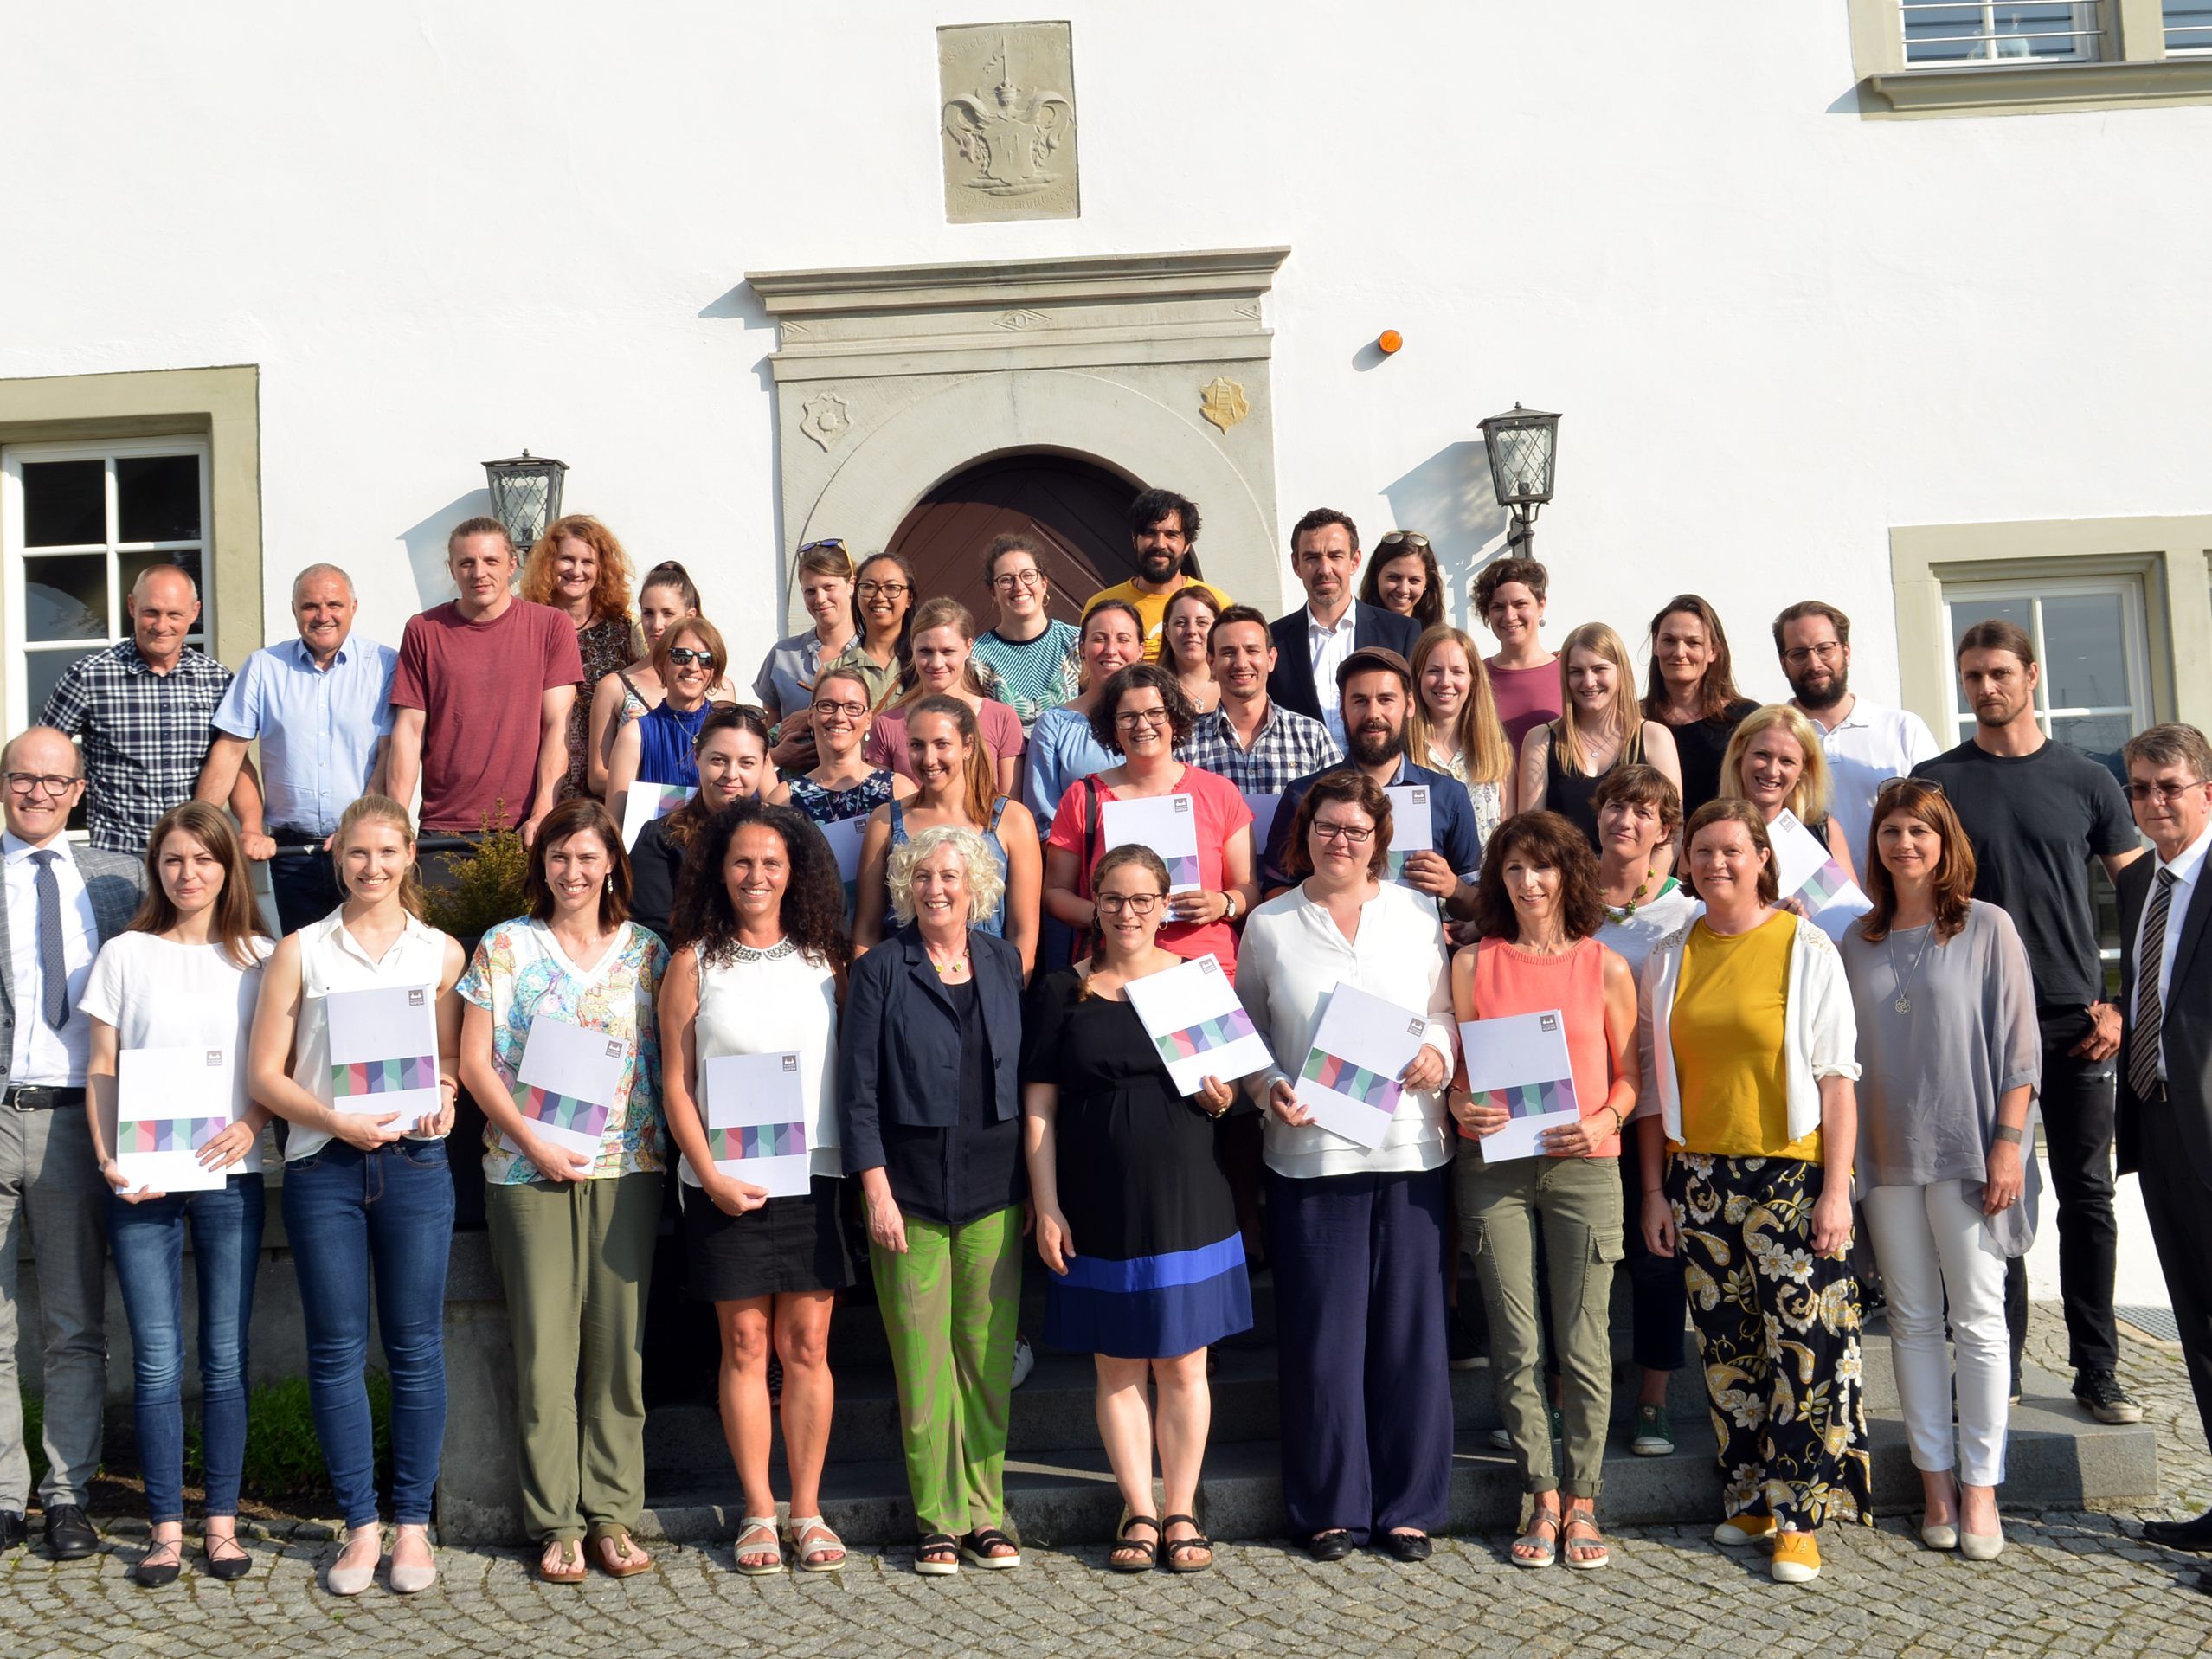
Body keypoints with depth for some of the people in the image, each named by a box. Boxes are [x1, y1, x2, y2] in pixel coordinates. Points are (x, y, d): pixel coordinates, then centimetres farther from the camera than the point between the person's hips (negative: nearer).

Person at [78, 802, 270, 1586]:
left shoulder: (259, 957, 7)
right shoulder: (125, 954, 7)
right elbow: (101, 1068, 6)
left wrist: (250, 1124, -11)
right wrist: (107, 1158, -7)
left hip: (230, 1177, 0)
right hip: (141, 1183, 0)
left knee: (226, 1358, 3)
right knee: (157, 1361, 1)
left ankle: (222, 1522, 12)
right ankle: (167, 1528, 9)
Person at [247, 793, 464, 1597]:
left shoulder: (441, 952, 10)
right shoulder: (300, 951, 7)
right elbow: (264, 1074, 3)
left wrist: (444, 1096, -8)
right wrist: (337, 1121, -11)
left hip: (414, 1162, 0)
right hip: (323, 1166, 0)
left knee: (416, 1347, 2)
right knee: (337, 1349, 3)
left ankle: (412, 1522, 12)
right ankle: (360, 1524, 14)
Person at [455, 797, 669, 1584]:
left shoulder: (645, 951, 9)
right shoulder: (506, 946, 4)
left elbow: (667, 1060, 11)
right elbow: (475, 1063, 1)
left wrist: (666, 1147, -2)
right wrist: (533, 1142, -8)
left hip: (627, 1166, 2)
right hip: (529, 1167, -1)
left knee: (618, 1343, 2)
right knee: (545, 1346, 0)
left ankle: (611, 1514, 12)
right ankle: (556, 1523, 9)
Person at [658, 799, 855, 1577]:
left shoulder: (825, 960, 8)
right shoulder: (694, 963, 4)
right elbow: (677, 1084, 1)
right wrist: (710, 1174, -9)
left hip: (814, 1174, 1)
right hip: (726, 1182, -1)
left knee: (807, 1343, 2)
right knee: (745, 1344, 2)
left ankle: (807, 1512, 12)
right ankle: (759, 1513, 12)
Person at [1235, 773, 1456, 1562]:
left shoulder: (1418, 914, 8)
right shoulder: (1269, 925, 6)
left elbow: (1447, 1009, 11)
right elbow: (1246, 1032, 10)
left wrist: (1438, 1054, -9)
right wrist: (1268, 1086, -7)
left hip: (1409, 1148, 1)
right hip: (1310, 1152, -1)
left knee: (1409, 1329, 5)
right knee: (1322, 1334, 3)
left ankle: (1409, 1505, 19)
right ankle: (1330, 1506, 17)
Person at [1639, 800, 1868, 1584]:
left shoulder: (1806, 950, -2)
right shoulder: (1669, 958, 8)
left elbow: (1836, 1077, -5)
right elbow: (1656, 1080, 11)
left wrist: (1836, 1188, -11)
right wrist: (1654, 1188, 7)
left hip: (1793, 1174, -3)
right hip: (1700, 1176, 4)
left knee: (1805, 1346, -4)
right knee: (1727, 1348, 9)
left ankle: (1797, 1520, 5)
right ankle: (1748, 1498, 22)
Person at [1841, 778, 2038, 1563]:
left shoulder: (1987, 928, 0)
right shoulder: (1857, 941, 9)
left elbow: (2018, 1044, -2)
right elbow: (1844, 1054, 11)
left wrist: (2008, 1143, -10)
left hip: (1966, 1148, -3)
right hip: (1886, 1155, 3)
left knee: (1979, 1318, -1)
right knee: (1913, 1321, 7)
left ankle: (1980, 1486, 6)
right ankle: (1936, 1479, 15)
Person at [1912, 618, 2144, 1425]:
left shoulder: (2086, 780, 5)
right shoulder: (1936, 782, 3)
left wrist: (2120, 1004, -1)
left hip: (2075, 1023, 1)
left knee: (2087, 1195, 5)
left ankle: (2097, 1372, 14)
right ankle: (2000, 1366, 15)